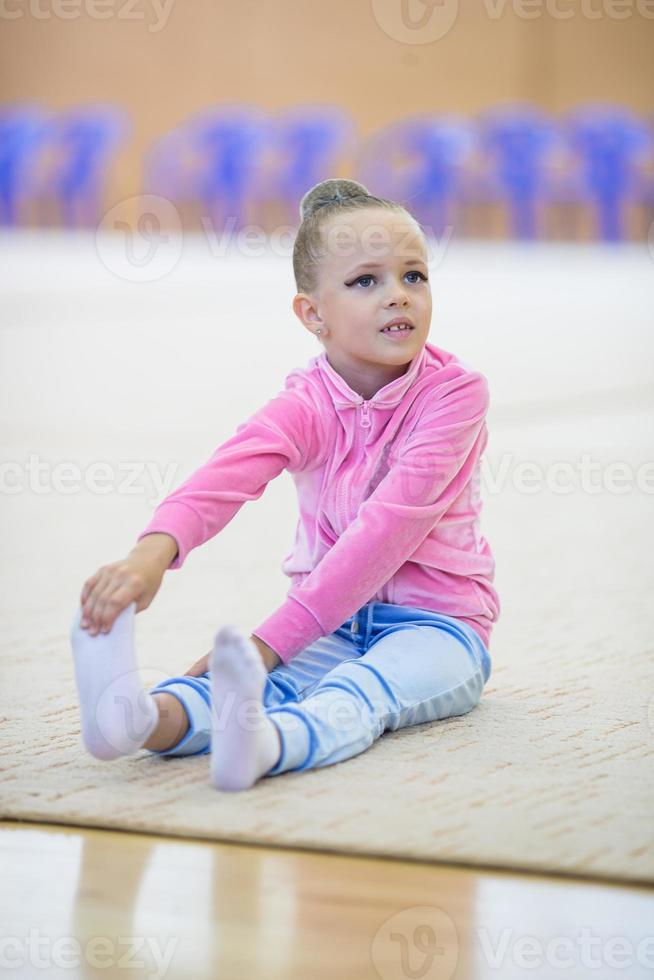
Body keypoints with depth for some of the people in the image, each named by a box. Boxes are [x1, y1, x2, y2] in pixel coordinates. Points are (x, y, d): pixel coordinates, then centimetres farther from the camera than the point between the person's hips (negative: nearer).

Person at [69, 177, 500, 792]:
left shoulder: (454, 391, -13)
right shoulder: (308, 403, -3)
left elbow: (390, 524, -23)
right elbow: (233, 470, -26)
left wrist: (274, 638, -29)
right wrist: (156, 550, -49)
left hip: (436, 625, -4)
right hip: (333, 624, 4)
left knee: (363, 689, -36)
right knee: (260, 677, -28)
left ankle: (264, 743, -68)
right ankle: (150, 719, -59)